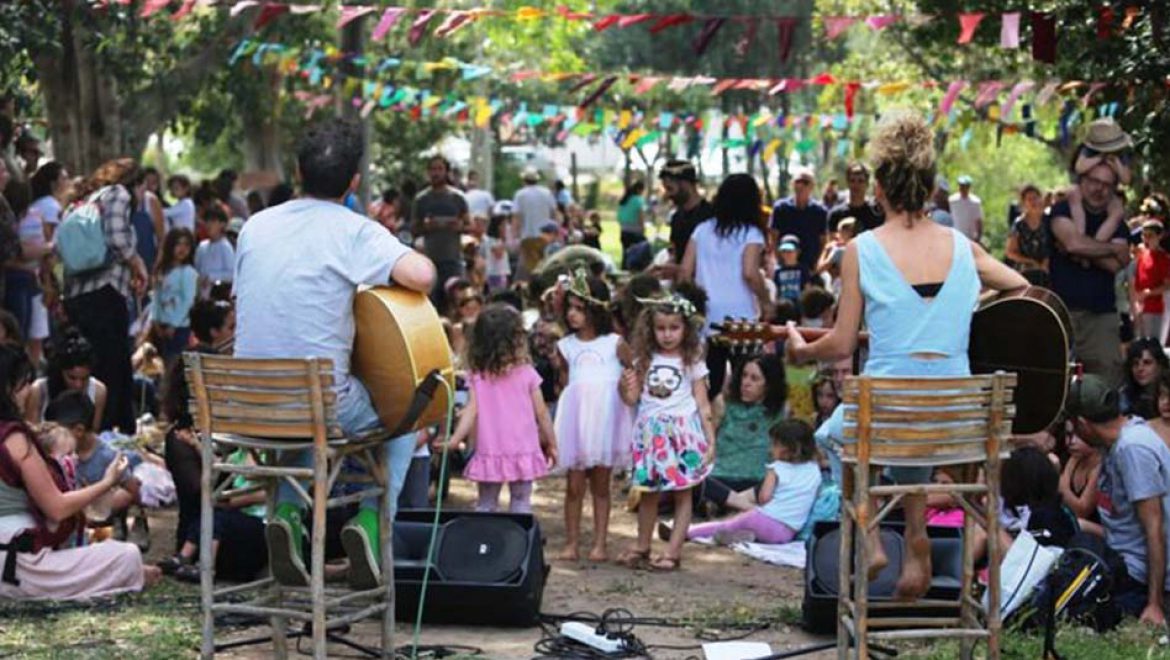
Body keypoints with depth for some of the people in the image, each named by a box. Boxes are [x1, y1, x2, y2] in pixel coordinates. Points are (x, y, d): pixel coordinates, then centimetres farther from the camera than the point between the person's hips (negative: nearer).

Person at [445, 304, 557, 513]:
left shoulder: (477, 376, -5)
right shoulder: (526, 374, -6)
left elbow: (471, 410, -12)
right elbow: (541, 413, -1)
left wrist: (455, 439, -10)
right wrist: (551, 444, 9)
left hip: (489, 454, 1)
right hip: (523, 453, -1)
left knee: (485, 504, 12)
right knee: (521, 502, 8)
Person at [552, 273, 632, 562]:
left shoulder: (615, 344, 0)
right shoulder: (565, 346, 7)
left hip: (606, 418, -2)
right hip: (576, 417, 2)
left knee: (601, 484, 6)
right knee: (574, 485, 0)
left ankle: (599, 543, 10)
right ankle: (571, 542, 7)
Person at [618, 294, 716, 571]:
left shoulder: (692, 363, 1)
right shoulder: (644, 361, 7)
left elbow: (703, 405, 1)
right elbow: (632, 398, 7)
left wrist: (710, 439, -3)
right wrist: (626, 385, -15)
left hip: (682, 432, -2)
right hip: (651, 432, 2)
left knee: (682, 493, 0)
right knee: (648, 492, 9)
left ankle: (673, 550, 3)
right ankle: (642, 546, 21)